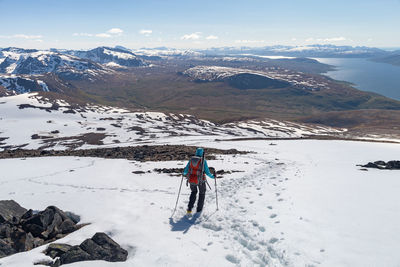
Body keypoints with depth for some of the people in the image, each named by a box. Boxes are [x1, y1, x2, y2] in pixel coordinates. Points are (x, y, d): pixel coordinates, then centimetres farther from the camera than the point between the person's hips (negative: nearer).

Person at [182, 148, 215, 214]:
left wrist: (184, 173, 24)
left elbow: (186, 170, 1)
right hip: (200, 180, -3)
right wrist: (212, 176, 6)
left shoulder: (191, 159, -4)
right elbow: (207, 172, -12)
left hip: (191, 180, 3)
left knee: (193, 192, 27)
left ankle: (189, 209, 16)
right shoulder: (203, 161, -14)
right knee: (202, 193, 24)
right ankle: (199, 209, 29)